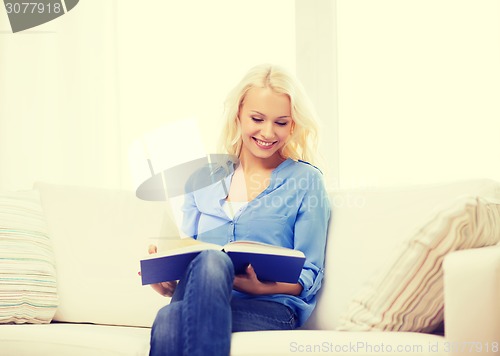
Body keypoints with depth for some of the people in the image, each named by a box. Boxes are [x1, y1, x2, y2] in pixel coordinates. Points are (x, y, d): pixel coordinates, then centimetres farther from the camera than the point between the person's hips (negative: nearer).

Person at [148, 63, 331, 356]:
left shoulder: (305, 181, 11)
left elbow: (309, 276, 6)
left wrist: (263, 287, -15)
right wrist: (166, 282, -7)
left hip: (270, 310, -2)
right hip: (201, 301, 2)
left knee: (210, 261, -39)